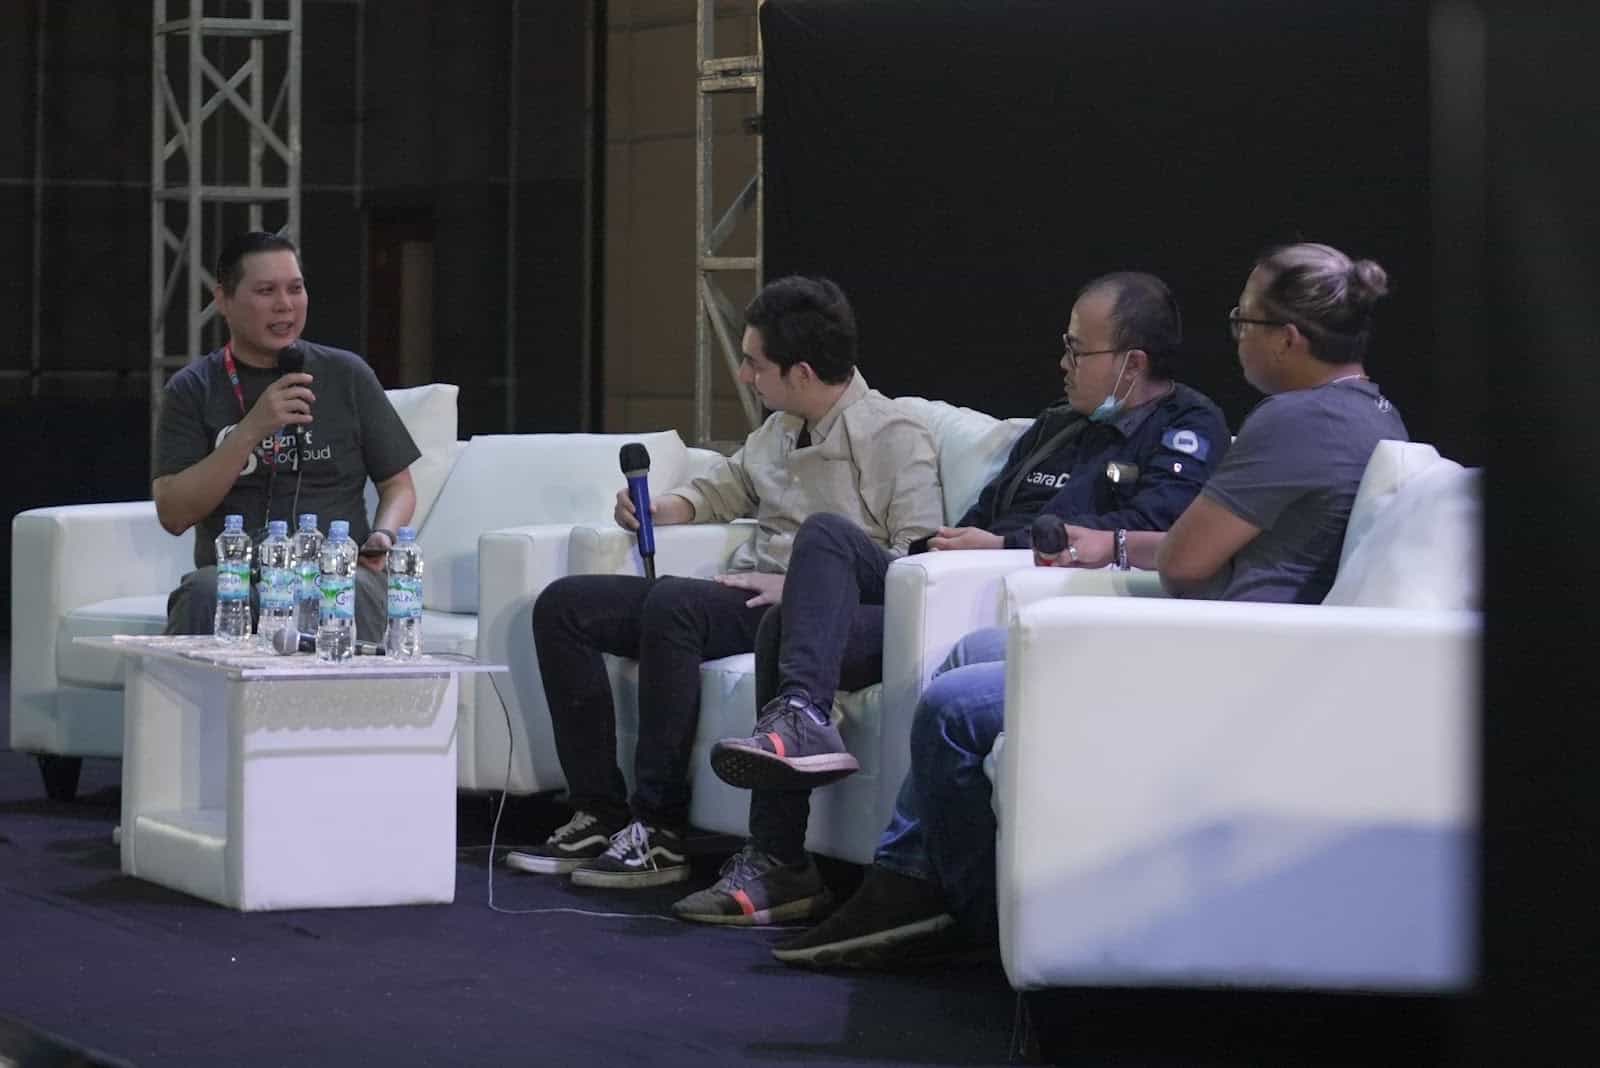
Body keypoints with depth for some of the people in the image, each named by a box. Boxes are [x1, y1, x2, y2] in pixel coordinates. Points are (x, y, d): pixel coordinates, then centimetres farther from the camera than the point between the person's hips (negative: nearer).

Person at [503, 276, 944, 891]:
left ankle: (660, 833, -30)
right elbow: (722, 488, 36)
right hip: (741, 597, 9)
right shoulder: (779, 430, 18)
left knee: (671, 603, -35)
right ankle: (601, 814, -8)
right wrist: (657, 509, 14)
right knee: (563, 605, -2)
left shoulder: (895, 439, -8)